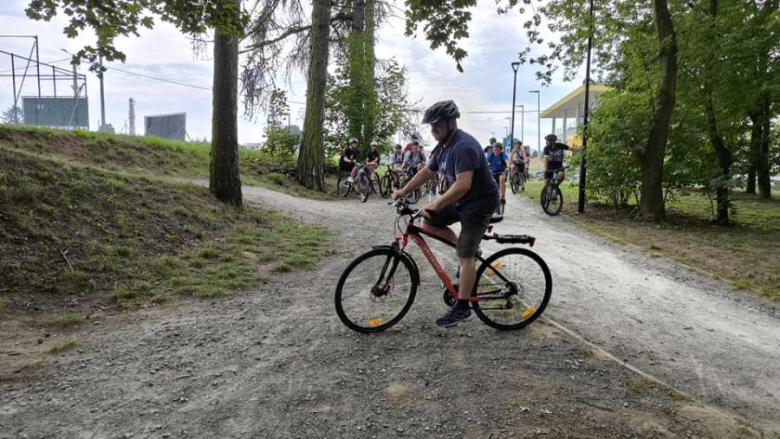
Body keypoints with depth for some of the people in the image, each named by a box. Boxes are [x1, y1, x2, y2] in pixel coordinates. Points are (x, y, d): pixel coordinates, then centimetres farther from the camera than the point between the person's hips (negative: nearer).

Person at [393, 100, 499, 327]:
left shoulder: (463, 147, -28)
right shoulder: (442, 146, 3)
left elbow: (463, 185, -37)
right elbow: (427, 172, 15)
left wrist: (435, 205, -38)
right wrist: (403, 191, 12)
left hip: (479, 203, -9)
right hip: (461, 200, 9)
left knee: (465, 256, -10)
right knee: (427, 223, 4)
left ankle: (462, 308, 0)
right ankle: (466, 248, 17)